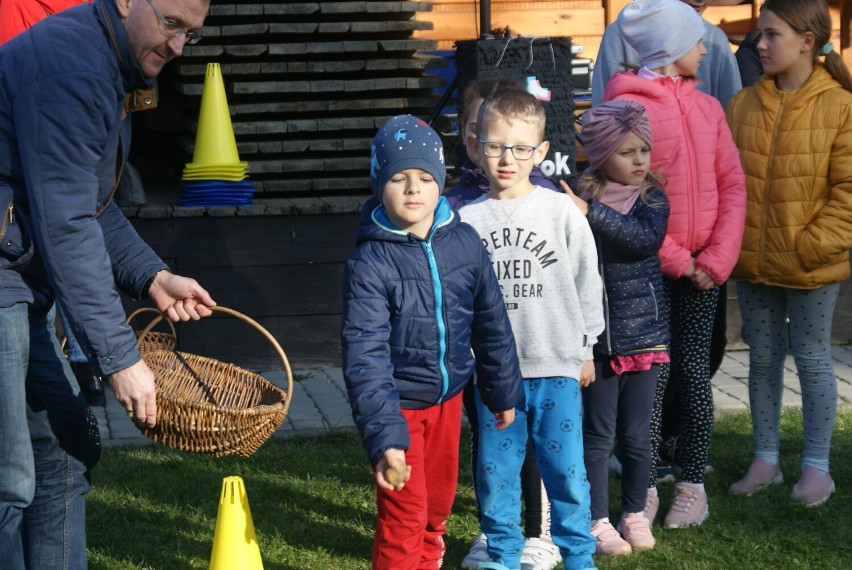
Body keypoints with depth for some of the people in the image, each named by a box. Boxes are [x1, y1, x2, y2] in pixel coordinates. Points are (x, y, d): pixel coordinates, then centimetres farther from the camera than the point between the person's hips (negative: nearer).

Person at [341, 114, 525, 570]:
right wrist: (383, 437, -33)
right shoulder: (370, 263, -19)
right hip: (399, 403, -5)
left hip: (448, 398, 5)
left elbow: (491, 322, 8)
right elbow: (365, 356, -25)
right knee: (405, 515, -4)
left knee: (438, 505, 19)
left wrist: (504, 391, 15)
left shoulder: (464, 242, -5)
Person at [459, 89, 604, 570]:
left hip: (556, 367, -1)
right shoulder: (467, 219, 0)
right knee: (496, 469, 10)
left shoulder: (563, 212, -2)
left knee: (566, 467, 5)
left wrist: (585, 348, 8)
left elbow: (587, 282, 5)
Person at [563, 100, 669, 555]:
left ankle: (635, 514, 26)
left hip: (643, 334, 2)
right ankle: (598, 521, 16)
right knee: (597, 434, 5)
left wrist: (593, 213, -25)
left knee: (636, 433, 11)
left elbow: (647, 239, -20)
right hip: (596, 337, -2)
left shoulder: (651, 197, 0)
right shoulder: (576, 201, -5)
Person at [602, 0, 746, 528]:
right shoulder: (626, 106, -8)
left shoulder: (708, 107, 8)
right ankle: (646, 487, 10)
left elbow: (732, 185, 6)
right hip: (648, 268, -4)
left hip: (703, 266, 4)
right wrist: (676, 259, -12)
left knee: (694, 371, 7)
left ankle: (693, 484, 16)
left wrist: (718, 258, -6)